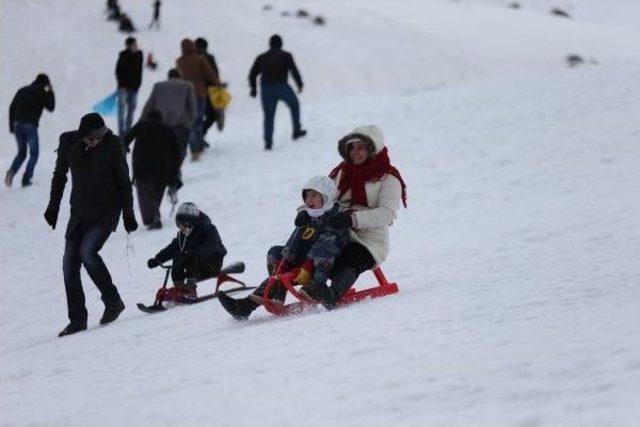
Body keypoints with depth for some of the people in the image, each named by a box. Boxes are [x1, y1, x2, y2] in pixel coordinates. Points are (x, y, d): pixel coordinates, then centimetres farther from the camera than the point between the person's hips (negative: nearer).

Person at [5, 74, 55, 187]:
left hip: (18, 125, 5)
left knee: (21, 153, 17)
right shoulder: (41, 93, -1)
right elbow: (51, 107, 7)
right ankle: (26, 179, 1)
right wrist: (51, 92, 16)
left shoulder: (22, 91, 15)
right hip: (30, 126, -5)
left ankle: (12, 170, -10)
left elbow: (12, 108, 13)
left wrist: (12, 126, 17)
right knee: (34, 154, 11)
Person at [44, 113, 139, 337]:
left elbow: (124, 181, -2)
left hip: (106, 211, -4)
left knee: (87, 251, -24)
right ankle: (77, 320, 4)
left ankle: (113, 301, -6)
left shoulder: (112, 145, -12)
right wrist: (53, 207, 12)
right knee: (69, 262, -3)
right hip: (79, 212, 4)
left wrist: (128, 214, -1)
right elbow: (59, 176, 12)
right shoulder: (68, 142, -4)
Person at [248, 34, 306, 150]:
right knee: (294, 105, 23)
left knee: (268, 116, 8)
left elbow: (252, 75, 14)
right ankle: (297, 131, 26)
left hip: (266, 89, 3)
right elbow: (294, 71, -6)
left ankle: (268, 142, 1)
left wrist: (253, 89, 25)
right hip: (282, 87, -3)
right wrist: (300, 84, 2)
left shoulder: (261, 58, 14)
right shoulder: (286, 56, 4)